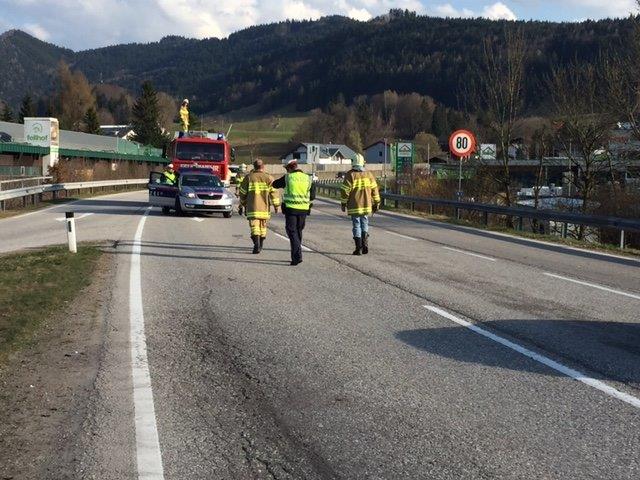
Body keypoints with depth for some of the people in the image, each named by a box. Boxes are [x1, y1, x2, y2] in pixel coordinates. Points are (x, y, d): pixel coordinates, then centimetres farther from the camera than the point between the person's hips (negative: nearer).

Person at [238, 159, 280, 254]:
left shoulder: (249, 177, 1)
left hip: (252, 207, -2)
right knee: (263, 226, 16)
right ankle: (260, 245, 26)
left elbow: (243, 192, 6)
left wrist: (243, 203, 20)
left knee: (254, 225, -6)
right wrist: (276, 205, 3)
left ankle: (256, 244, -26)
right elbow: (273, 192, -2)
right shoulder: (269, 178, 1)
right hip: (264, 207, 2)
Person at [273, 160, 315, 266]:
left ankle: (297, 256, -16)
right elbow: (312, 196, 6)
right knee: (298, 231, 17)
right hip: (303, 209, 4)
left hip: (291, 209, -4)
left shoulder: (287, 177, -4)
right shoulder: (307, 178, 5)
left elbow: (275, 184, 11)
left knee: (292, 232, -2)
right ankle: (296, 255, 25)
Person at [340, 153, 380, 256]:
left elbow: (345, 191, -8)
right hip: (366, 205, 3)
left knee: (356, 226, 3)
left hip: (354, 206, -3)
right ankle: (365, 244, 5)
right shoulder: (369, 174, 3)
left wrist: (343, 203, 4)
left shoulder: (350, 175, -8)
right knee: (365, 224, 17)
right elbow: (374, 190, 6)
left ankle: (358, 248, 2)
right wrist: (376, 203, 14)